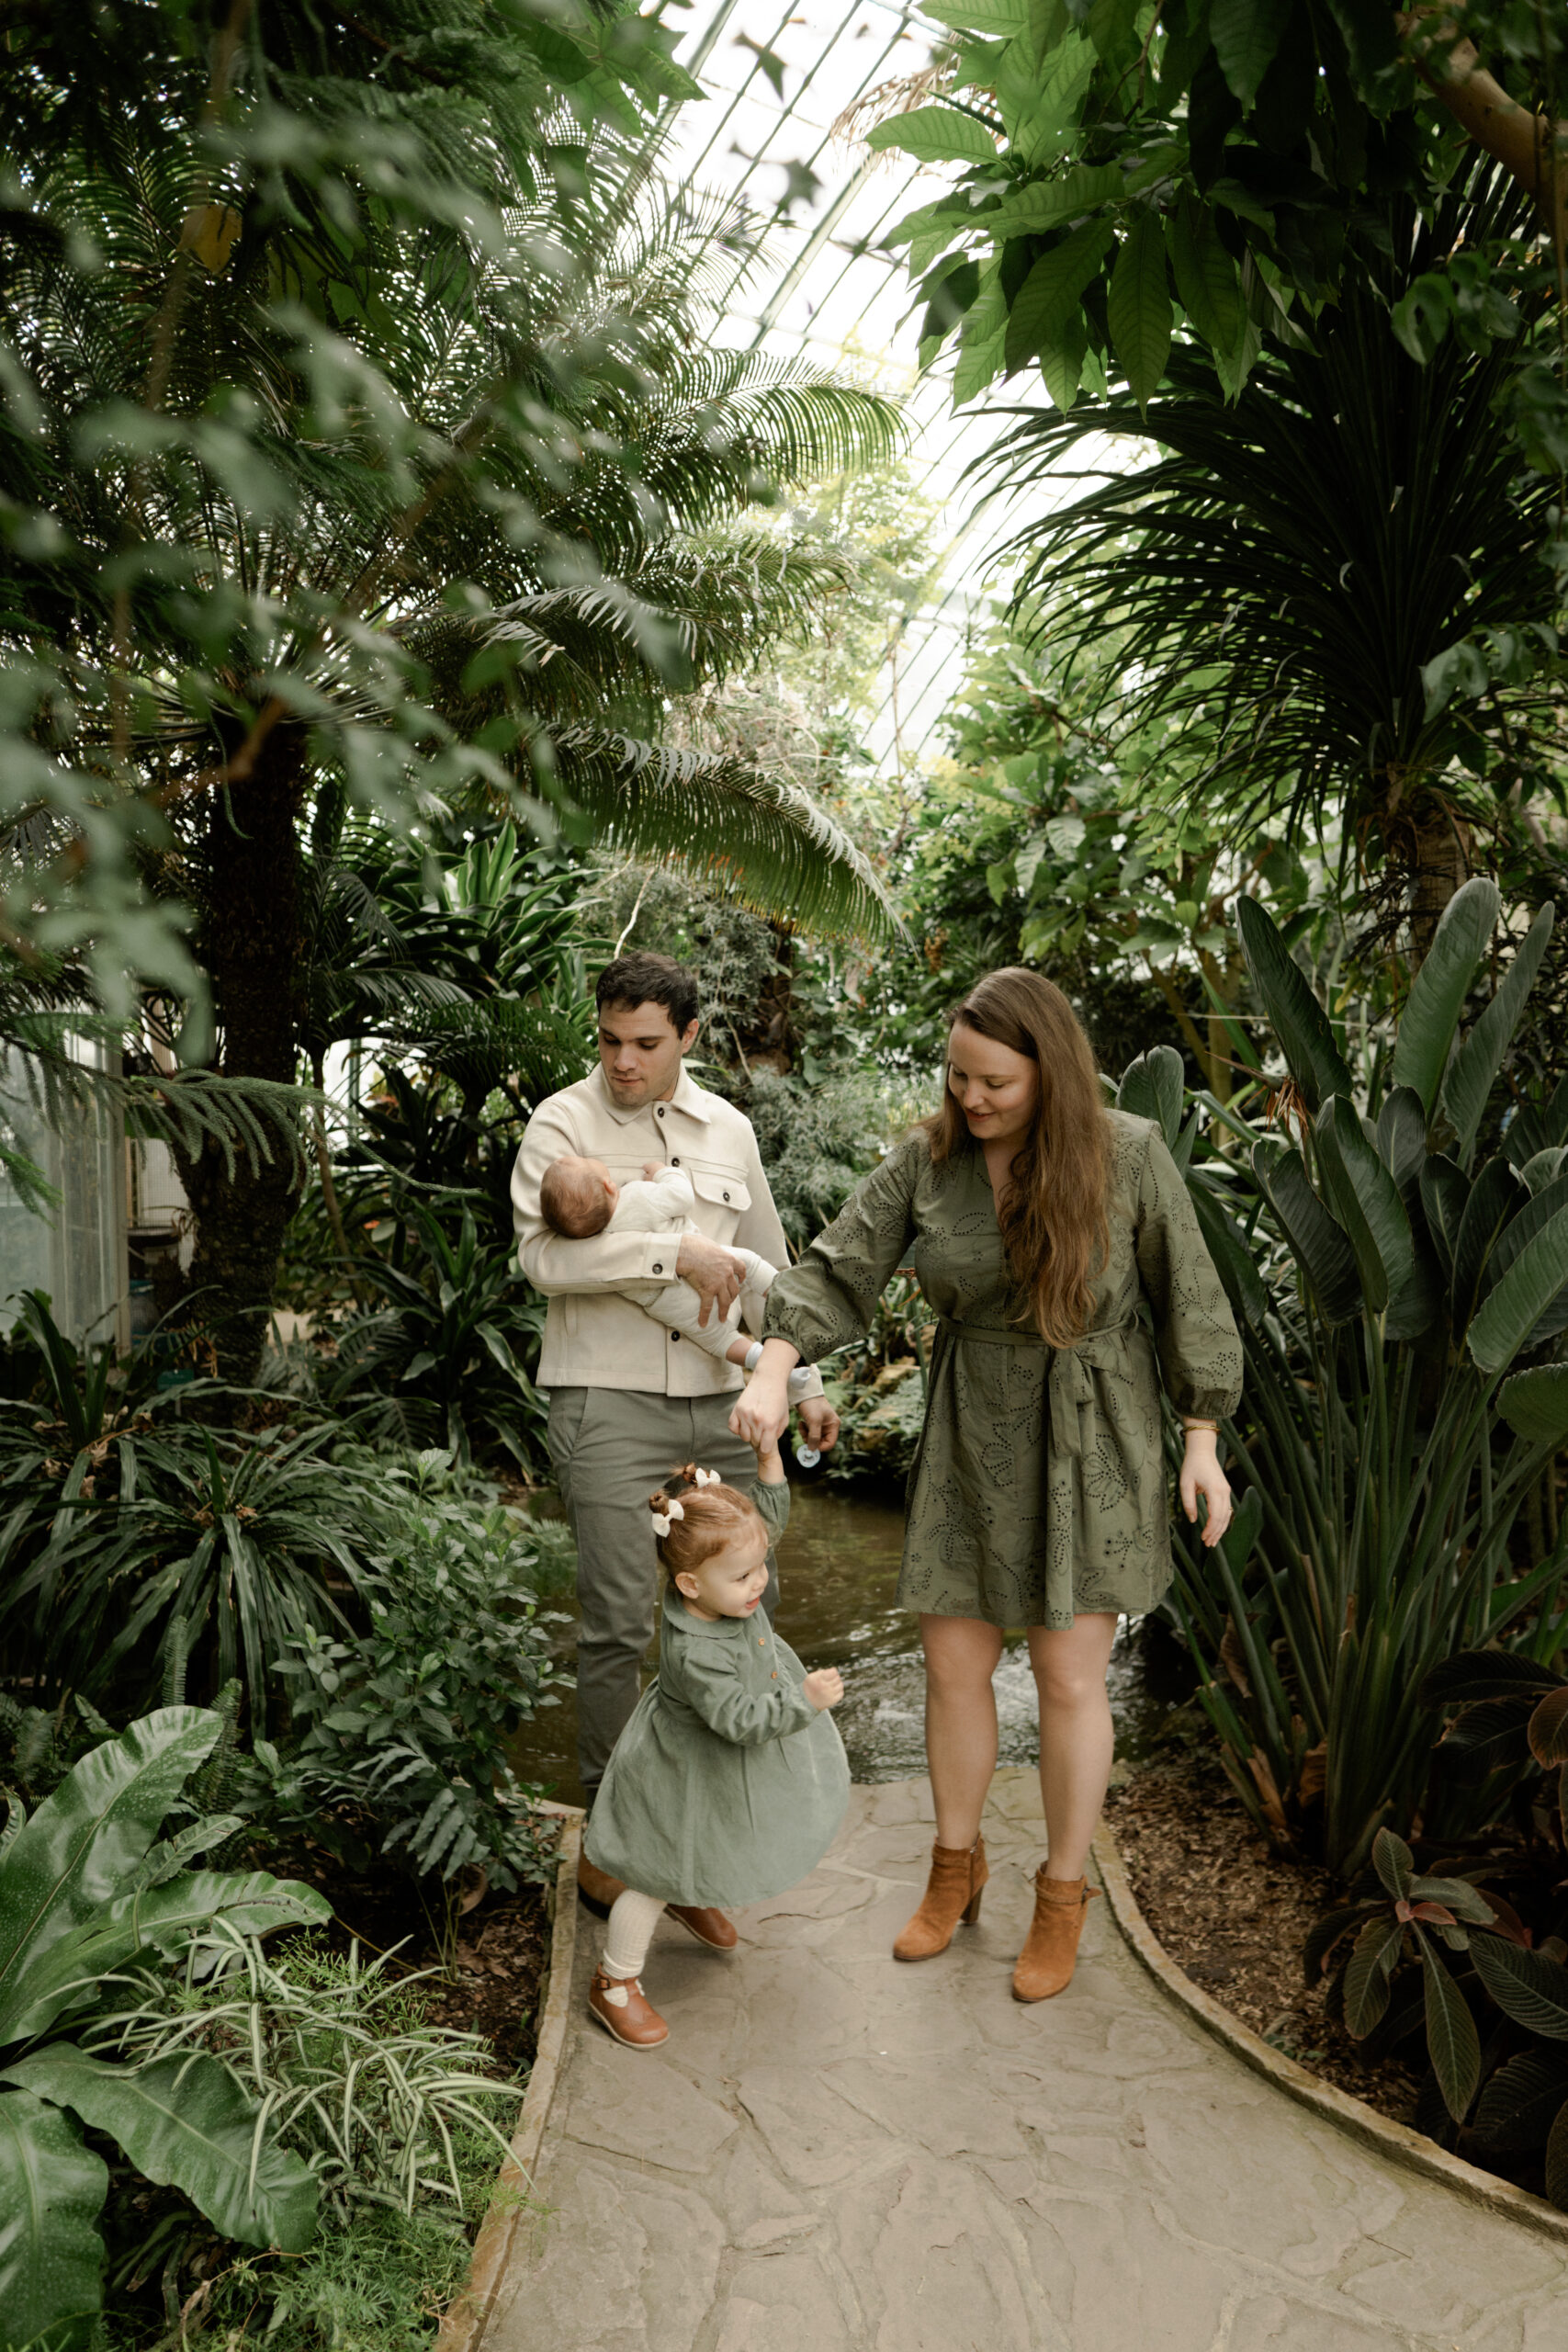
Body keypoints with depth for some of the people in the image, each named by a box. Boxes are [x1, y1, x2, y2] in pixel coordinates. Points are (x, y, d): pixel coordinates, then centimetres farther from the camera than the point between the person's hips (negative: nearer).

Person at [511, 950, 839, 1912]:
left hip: (718, 1401, 5)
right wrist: (677, 1252, -19)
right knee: (620, 1623, -5)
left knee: (748, 1597, 14)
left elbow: (768, 1267, 21)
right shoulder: (563, 1122, -3)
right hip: (610, 1404, -5)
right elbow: (544, 1253, -18)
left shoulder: (729, 1130, 12)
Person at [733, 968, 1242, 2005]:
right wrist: (774, 1371, -22)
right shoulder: (926, 1161, -7)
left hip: (1091, 1446, -3)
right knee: (954, 1665, 10)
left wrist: (1202, 1439, -4)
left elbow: (1187, 1298, -5)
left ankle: (1063, 1898, 26)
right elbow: (837, 1273, -7)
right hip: (972, 1441, 3)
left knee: (1070, 1680, 4)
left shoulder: (1127, 1153, -13)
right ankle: (956, 1869, 34)